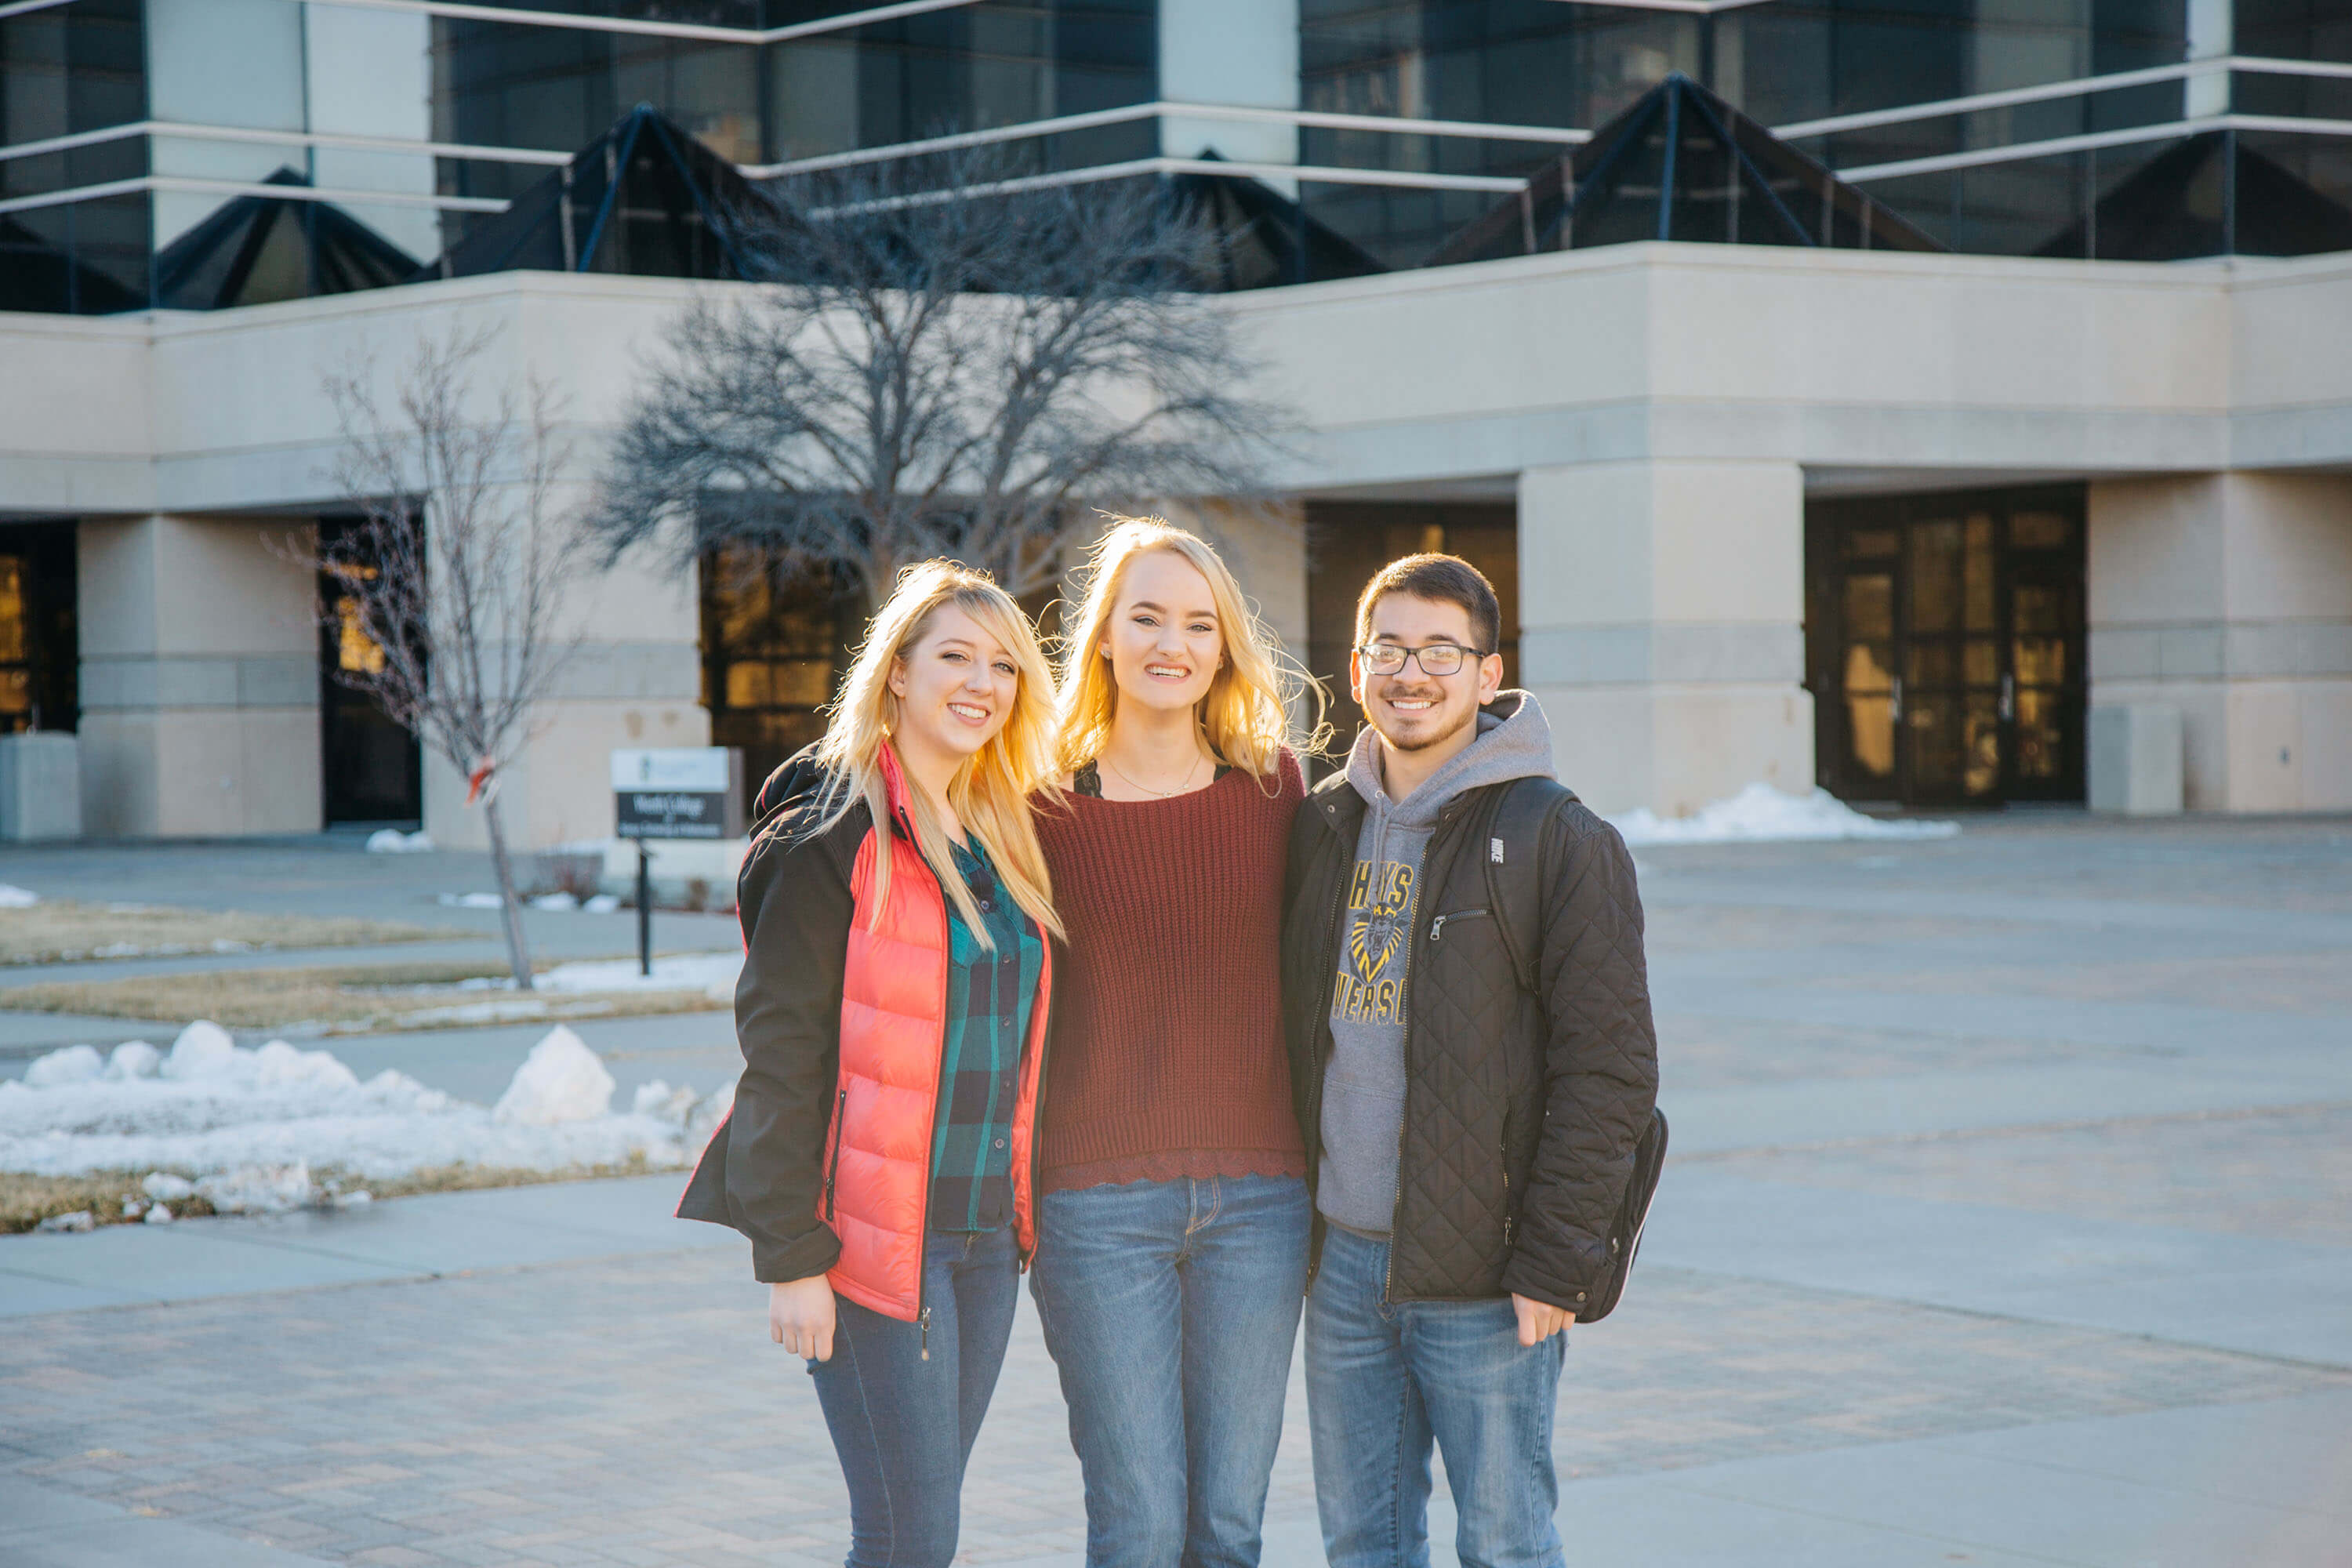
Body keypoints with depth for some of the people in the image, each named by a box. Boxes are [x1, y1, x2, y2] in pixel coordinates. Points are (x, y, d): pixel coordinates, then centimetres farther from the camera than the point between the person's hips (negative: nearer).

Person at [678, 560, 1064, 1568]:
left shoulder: (1007, 838, 12)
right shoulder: (830, 845, -9)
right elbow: (780, 1057, -12)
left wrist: (1023, 1219, 12)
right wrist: (792, 1257, -16)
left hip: (987, 1239, 7)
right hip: (873, 1239, -7)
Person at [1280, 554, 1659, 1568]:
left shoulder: (1559, 843, -9)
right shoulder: (1321, 827, 9)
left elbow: (1609, 1067, -12)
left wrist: (1556, 1266, -16)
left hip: (1483, 1282, -5)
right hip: (1342, 1262, 6)